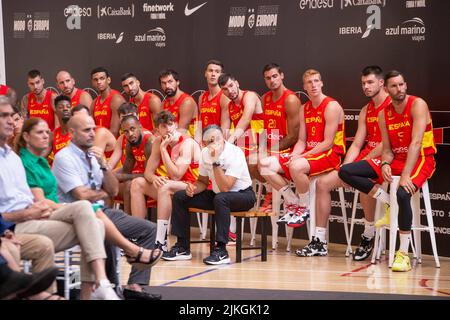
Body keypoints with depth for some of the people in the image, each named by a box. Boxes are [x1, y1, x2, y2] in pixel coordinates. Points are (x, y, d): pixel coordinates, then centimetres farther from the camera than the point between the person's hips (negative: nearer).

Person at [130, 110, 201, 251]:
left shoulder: (187, 143, -18)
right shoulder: (158, 142, 3)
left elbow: (176, 176, -26)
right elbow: (148, 171, 2)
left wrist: (163, 149, -24)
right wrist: (154, 178, -23)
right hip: (169, 187, 8)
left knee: (165, 187, -36)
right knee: (137, 183, -6)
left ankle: (160, 242, -39)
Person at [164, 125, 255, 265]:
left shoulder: (235, 154, -24)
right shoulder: (205, 153, -4)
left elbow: (225, 188, -32)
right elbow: (203, 181, 11)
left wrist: (216, 161, -37)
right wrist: (193, 188, -12)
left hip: (242, 195, -7)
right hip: (217, 194, 7)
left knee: (220, 198, -39)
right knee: (179, 196, -5)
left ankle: (221, 250, -31)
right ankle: (182, 247, 0)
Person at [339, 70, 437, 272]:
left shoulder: (417, 105, -12)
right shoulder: (384, 113, 6)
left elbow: (416, 143, -22)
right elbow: (387, 149, 6)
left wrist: (406, 175, -31)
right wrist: (385, 165, -19)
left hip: (421, 160, -6)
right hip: (396, 159, 7)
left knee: (403, 193, -39)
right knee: (345, 172, -7)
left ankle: (404, 254, -27)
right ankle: (390, 204, -5)